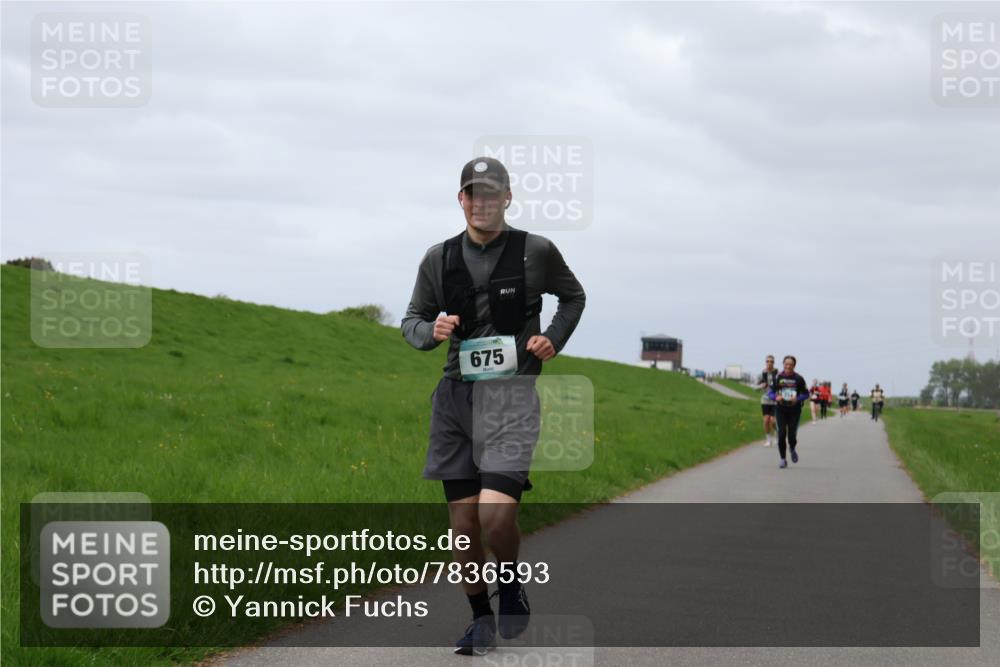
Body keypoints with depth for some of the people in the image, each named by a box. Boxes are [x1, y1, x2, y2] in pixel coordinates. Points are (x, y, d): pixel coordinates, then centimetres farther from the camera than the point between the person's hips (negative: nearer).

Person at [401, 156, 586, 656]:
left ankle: (512, 581, 11)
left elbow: (573, 296, 20)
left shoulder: (535, 251, 2)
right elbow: (412, 320, 18)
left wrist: (554, 340, 4)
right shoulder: (439, 259, 7)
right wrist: (432, 330, -5)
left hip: (512, 395, -3)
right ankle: (481, 618, 20)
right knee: (463, 523, 3)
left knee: (495, 514, -19)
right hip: (455, 394, 3)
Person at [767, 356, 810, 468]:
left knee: (792, 436, -5)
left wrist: (798, 399, -16)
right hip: (781, 409, 1)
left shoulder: (799, 379, -3)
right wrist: (776, 397, -16)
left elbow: (806, 394, 3)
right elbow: (770, 392, 5)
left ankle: (792, 449, 31)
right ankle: (783, 459, 6)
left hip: (794, 410, -1)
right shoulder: (777, 378, -1)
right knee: (781, 434, -7)